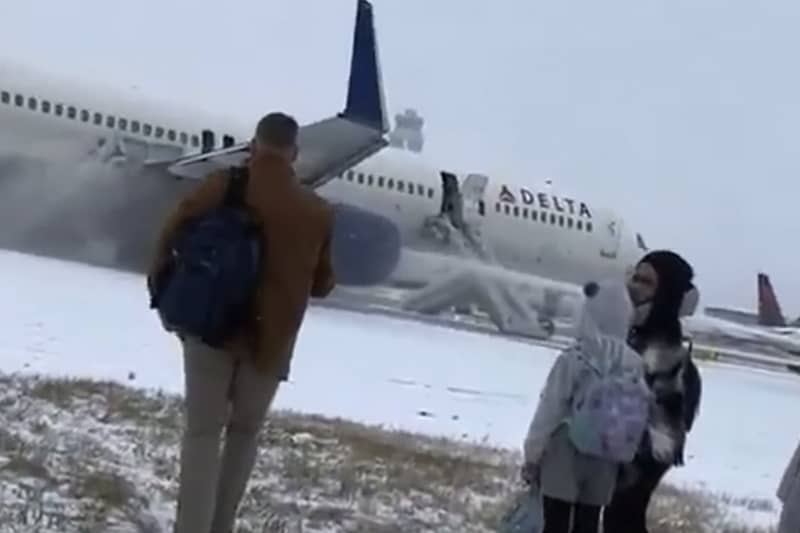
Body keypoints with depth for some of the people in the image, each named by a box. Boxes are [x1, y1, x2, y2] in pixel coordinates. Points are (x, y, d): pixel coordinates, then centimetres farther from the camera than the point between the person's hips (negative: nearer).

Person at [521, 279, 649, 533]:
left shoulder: (572, 359, -15)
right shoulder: (633, 364, -4)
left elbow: (549, 411, -11)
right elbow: (640, 416, -1)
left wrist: (531, 455, -2)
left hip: (564, 457, -4)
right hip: (603, 464, 4)